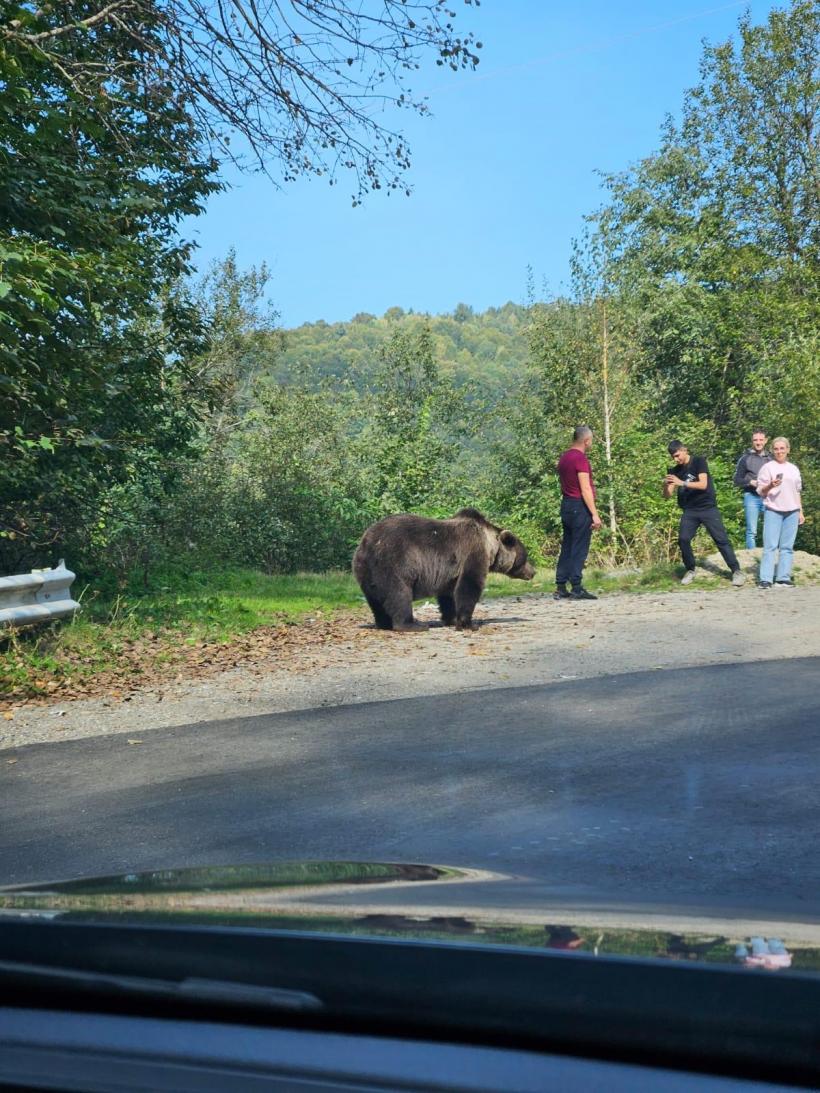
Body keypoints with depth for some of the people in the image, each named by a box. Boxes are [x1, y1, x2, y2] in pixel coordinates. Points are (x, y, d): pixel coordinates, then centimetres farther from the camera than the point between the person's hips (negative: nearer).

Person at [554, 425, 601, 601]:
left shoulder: (564, 458, 14)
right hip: (580, 507, -9)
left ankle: (560, 588, 9)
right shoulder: (580, 458, -14)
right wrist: (594, 514, -17)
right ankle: (577, 589, -7)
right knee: (579, 550, -6)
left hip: (566, 505, 9)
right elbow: (585, 489, -18)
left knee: (567, 548, 10)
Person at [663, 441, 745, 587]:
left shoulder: (699, 461, -8)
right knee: (683, 539, -11)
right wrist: (666, 485, -21)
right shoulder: (675, 471, 4)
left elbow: (703, 484, -20)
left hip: (708, 508, -4)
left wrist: (682, 483, -30)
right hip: (689, 511, 4)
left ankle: (736, 571, -2)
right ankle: (690, 570, 6)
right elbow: (667, 496, 2)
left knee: (721, 539, -6)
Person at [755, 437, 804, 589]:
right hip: (773, 511, -4)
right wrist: (770, 485, -22)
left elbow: (797, 492, 20)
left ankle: (783, 578, 5)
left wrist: (801, 511, 15)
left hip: (792, 512, 4)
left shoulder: (793, 469, 14)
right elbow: (760, 491, -2)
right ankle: (765, 579, -10)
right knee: (770, 545, -9)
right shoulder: (768, 467, 0)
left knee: (787, 546, 3)